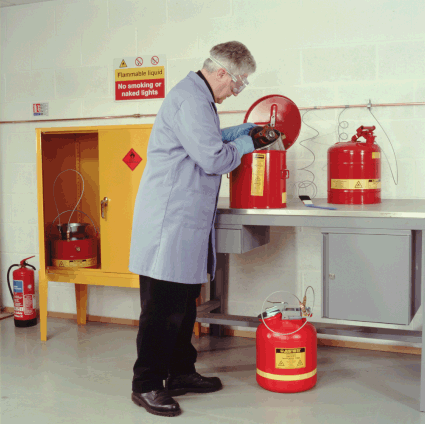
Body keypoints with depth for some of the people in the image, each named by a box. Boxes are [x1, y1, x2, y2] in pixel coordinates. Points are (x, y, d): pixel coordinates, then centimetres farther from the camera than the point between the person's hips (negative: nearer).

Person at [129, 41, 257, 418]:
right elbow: (212, 158, -20)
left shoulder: (195, 95, 19)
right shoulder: (191, 99, -16)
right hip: (170, 220, -11)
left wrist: (230, 134, 20)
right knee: (163, 308, -4)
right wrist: (241, 146, -2)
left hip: (185, 221, 11)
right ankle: (146, 385, 8)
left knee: (184, 304, 16)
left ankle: (181, 372, 28)